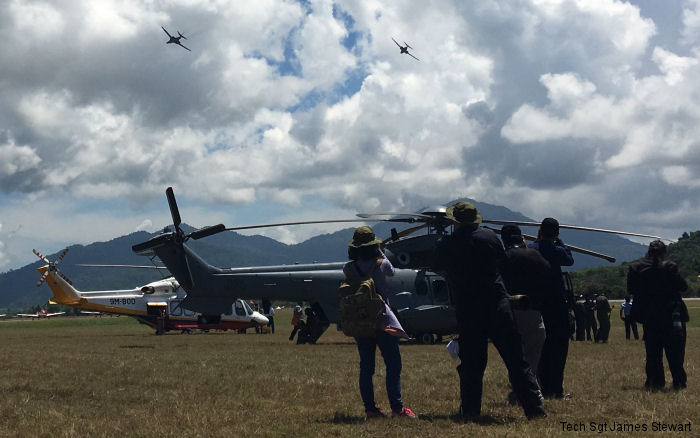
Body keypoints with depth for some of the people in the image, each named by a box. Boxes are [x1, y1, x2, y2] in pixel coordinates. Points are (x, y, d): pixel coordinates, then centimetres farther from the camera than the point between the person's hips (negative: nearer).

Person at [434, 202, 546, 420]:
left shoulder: (445, 244, -3)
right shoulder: (490, 236, 0)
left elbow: (439, 268, 14)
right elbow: (503, 261, 13)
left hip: (467, 310, 0)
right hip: (497, 304, 0)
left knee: (470, 363, 10)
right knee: (516, 360, 3)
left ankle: (470, 410, 10)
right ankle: (534, 408, 2)